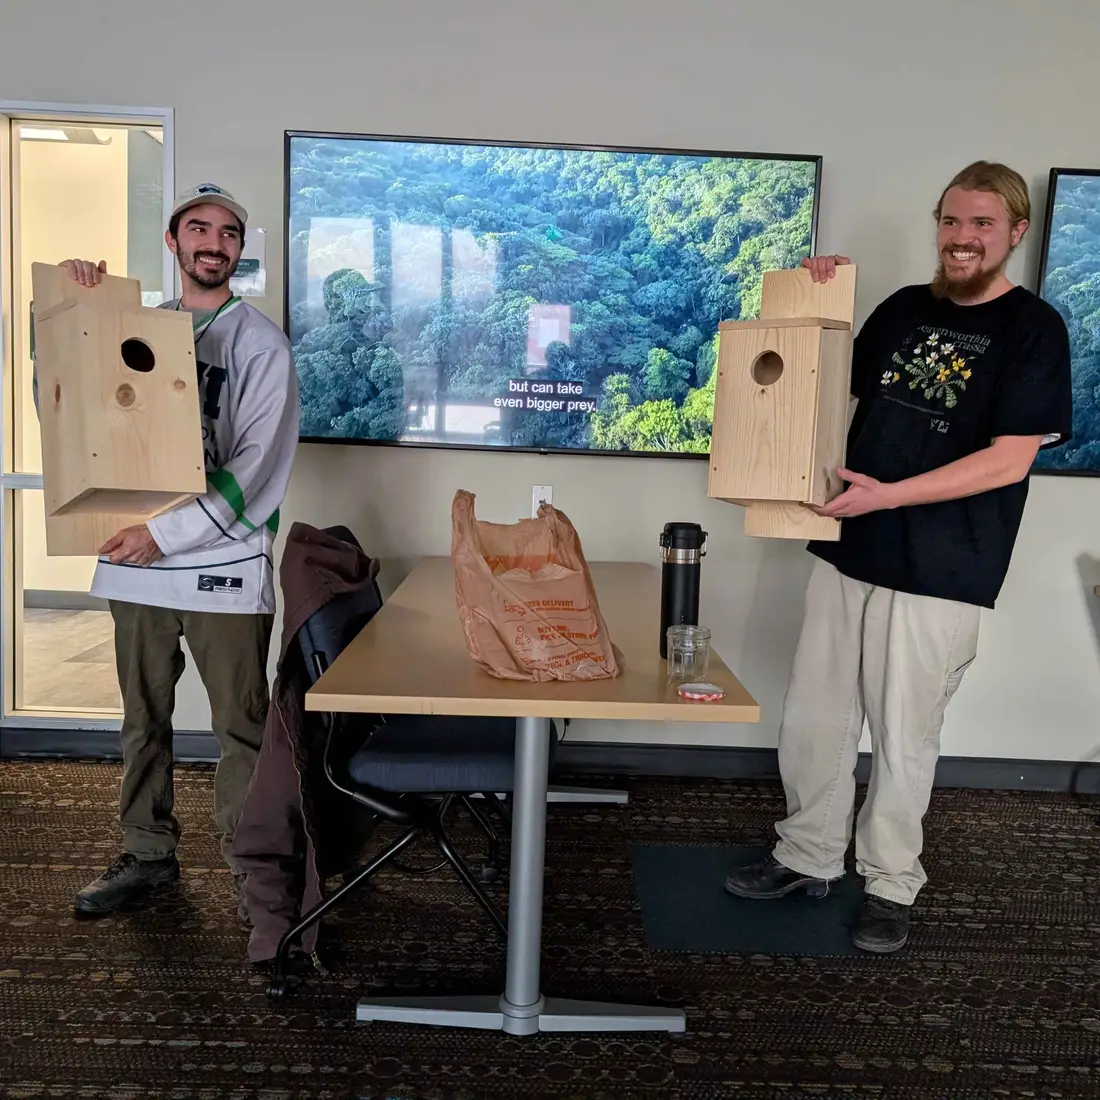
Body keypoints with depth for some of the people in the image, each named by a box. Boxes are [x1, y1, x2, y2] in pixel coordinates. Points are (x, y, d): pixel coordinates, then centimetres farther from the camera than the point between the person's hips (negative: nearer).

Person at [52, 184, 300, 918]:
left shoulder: (261, 342, -3)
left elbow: (258, 465, -12)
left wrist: (167, 533, -18)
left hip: (225, 564, -4)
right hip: (135, 560, 5)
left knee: (241, 726, 3)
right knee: (144, 719, 15)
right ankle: (148, 854, 30)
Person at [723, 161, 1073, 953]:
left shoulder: (1034, 329, -6)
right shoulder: (905, 308, 10)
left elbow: (1010, 461, -13)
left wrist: (886, 495, -20)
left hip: (938, 574, -5)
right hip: (846, 552, 5)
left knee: (904, 737, 7)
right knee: (812, 720, 11)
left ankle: (891, 886, 27)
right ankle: (809, 857, 30)